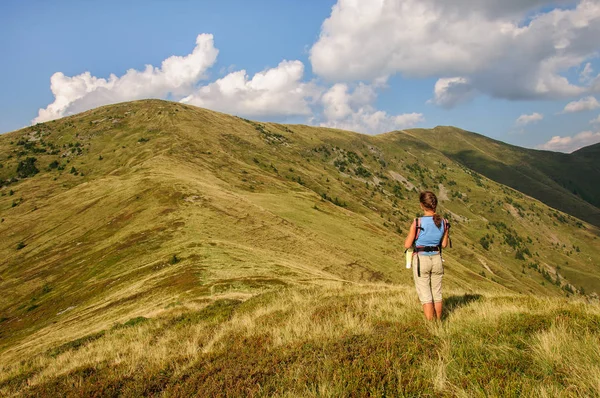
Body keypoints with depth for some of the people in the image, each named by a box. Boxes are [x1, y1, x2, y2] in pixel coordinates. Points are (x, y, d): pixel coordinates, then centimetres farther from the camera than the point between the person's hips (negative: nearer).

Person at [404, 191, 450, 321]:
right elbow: (444, 244, 4)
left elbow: (407, 245, -12)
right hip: (437, 259, 4)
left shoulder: (417, 223, -19)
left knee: (425, 295, 5)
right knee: (437, 293, 19)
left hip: (421, 260, -4)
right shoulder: (444, 222, -7)